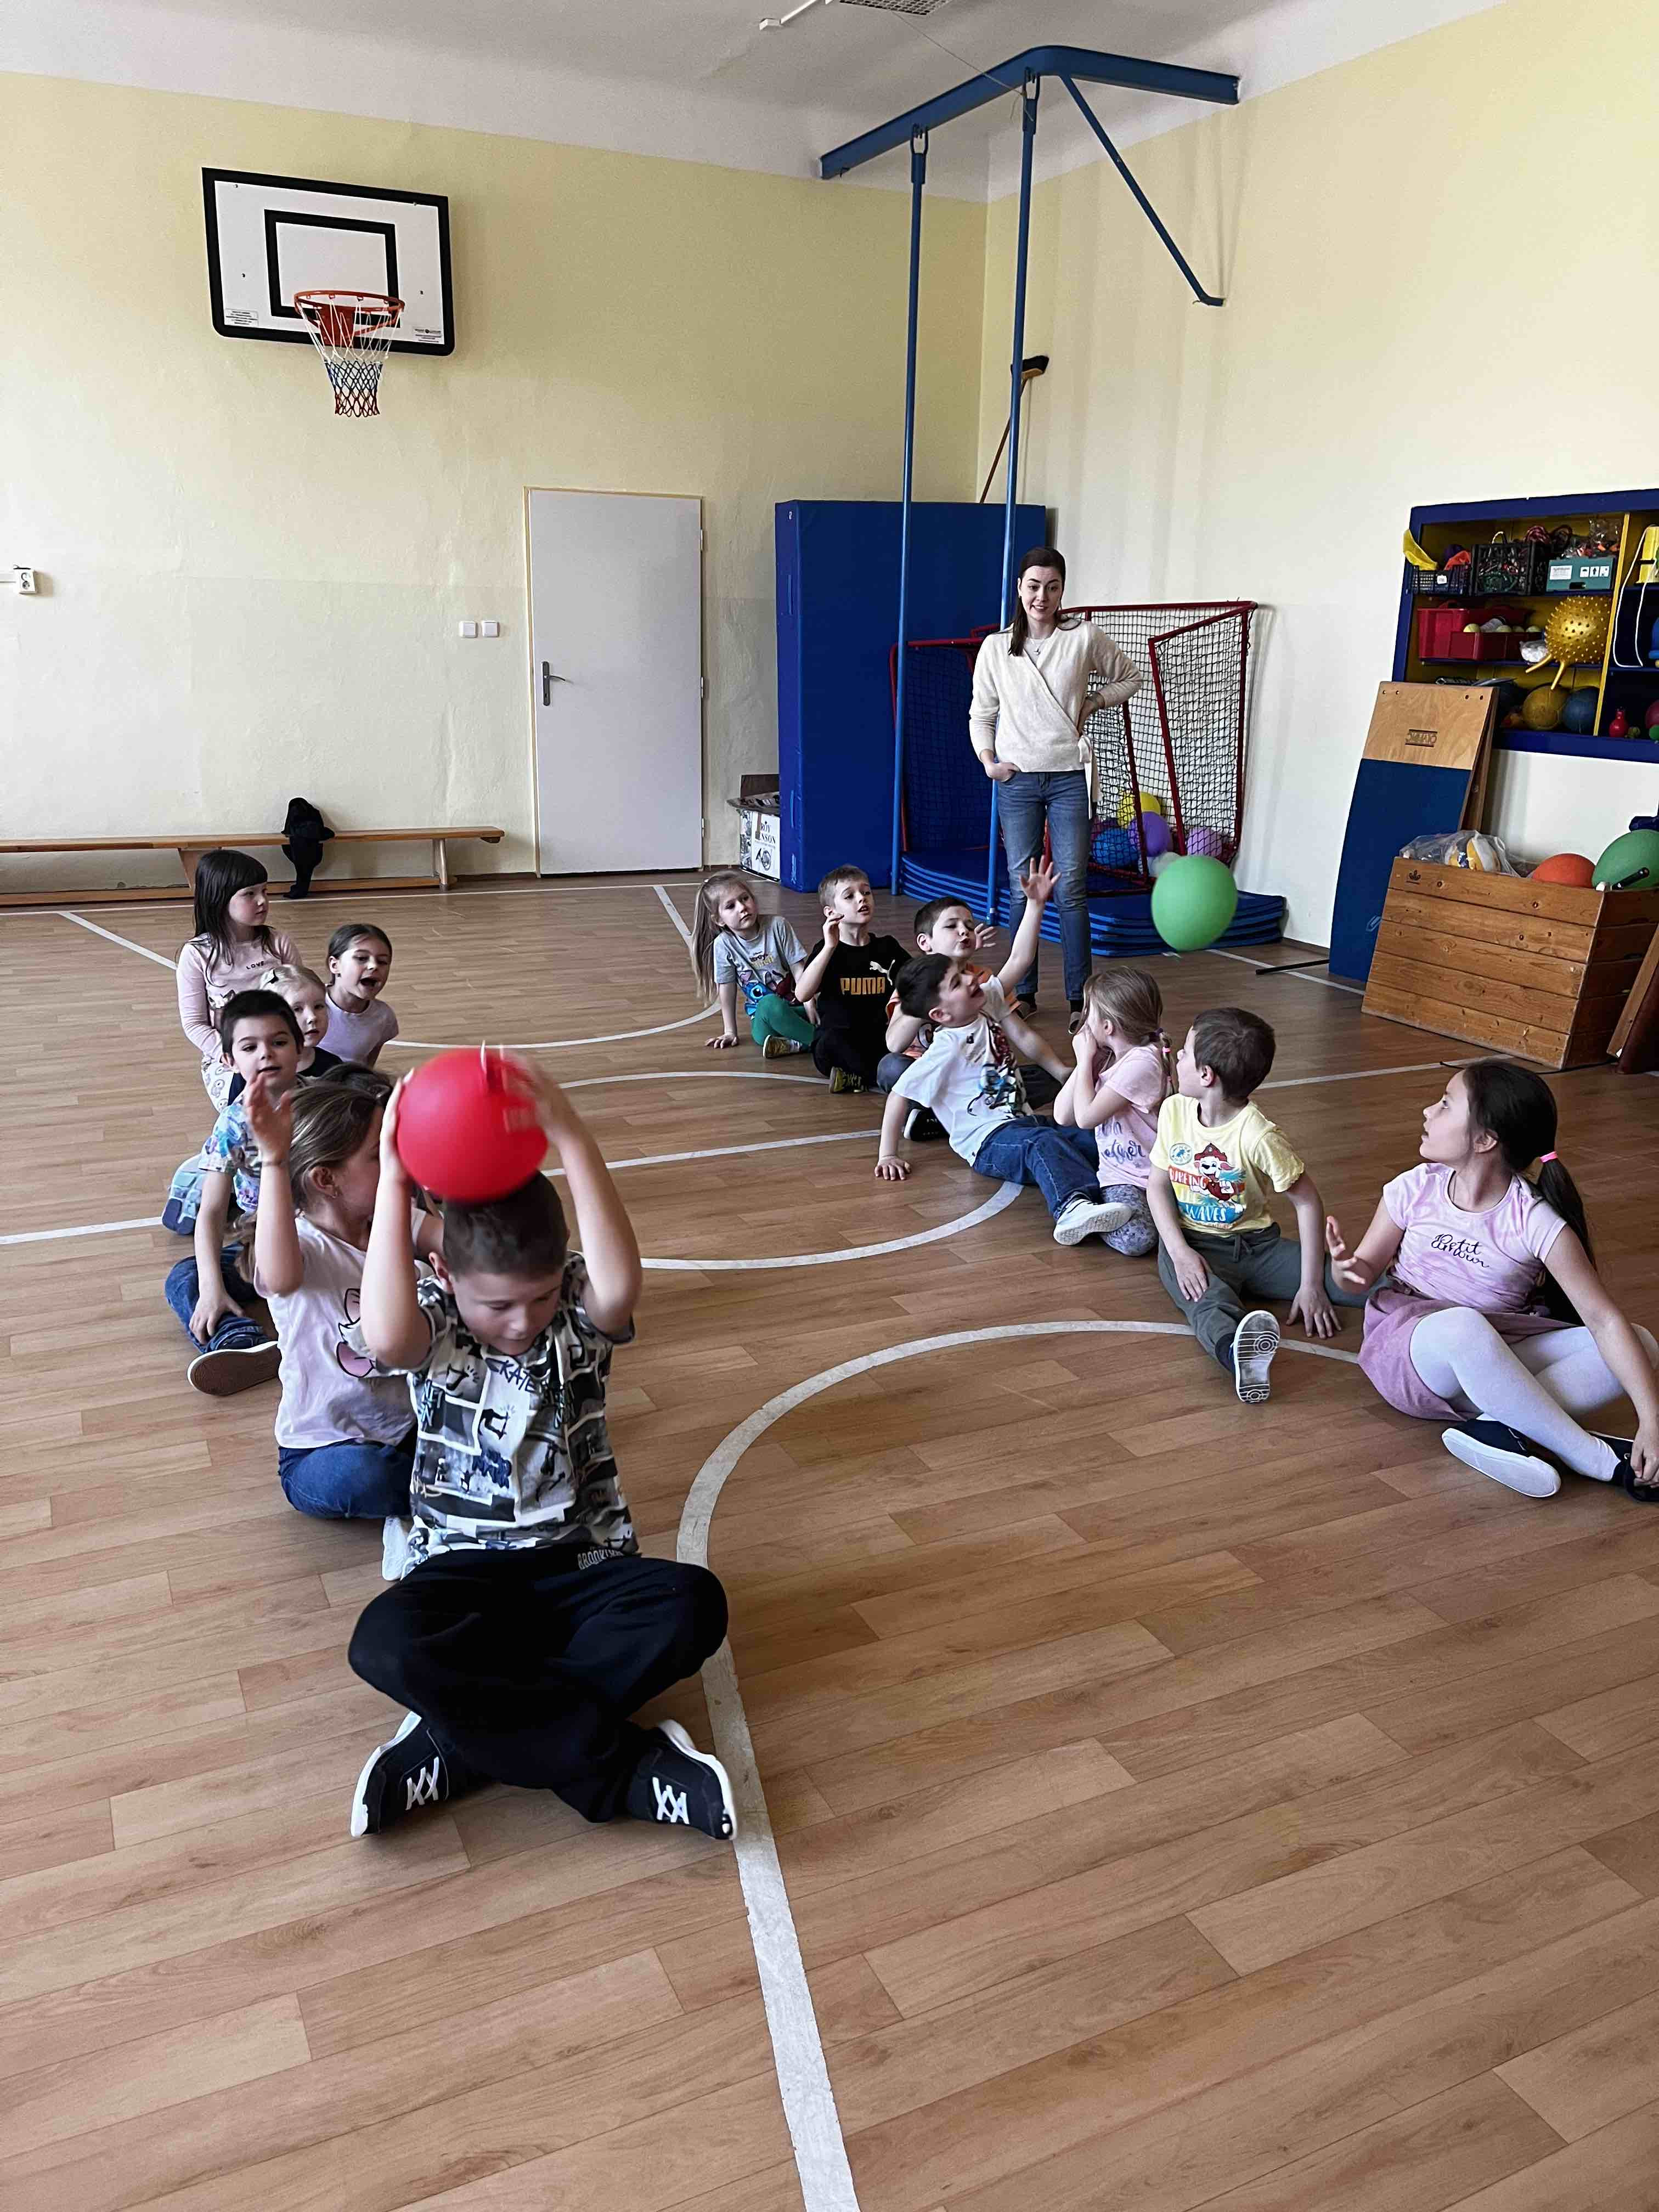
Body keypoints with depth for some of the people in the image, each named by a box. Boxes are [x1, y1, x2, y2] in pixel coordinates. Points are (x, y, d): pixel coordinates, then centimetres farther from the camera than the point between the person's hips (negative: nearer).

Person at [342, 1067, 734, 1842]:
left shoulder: (577, 1314, -5)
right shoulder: (433, 1323, -6)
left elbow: (620, 1287, -32)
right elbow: (385, 1339, -33)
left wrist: (570, 1138, -39)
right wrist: (394, 1180, -32)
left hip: (580, 1567, 1)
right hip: (463, 1571, -1)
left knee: (694, 1606, -28)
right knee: (384, 1644, -34)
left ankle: (465, 1738, -22)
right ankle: (627, 1768, -28)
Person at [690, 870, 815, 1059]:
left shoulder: (777, 925, -7)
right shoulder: (723, 944, -8)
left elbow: (799, 968, -4)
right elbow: (727, 990, -1)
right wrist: (730, 1032, 1)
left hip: (796, 1008, 1)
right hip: (763, 1017, -1)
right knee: (770, 1004, -37)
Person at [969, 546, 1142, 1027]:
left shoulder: (1085, 637, 0)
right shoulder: (996, 647, 4)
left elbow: (1129, 678, 15)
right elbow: (981, 713, 12)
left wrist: (1093, 702, -1)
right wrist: (987, 760, -3)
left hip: (1069, 777, -2)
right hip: (1017, 778, 2)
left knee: (1070, 888, -5)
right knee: (1022, 888, 4)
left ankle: (1079, 998, 1)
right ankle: (1023, 992, 14)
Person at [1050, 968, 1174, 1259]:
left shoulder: (1143, 1062, -17)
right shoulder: (1106, 1057, 8)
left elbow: (1086, 1117, -20)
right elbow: (1063, 1116, 4)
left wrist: (1086, 1058, -9)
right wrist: (1085, 1061, -1)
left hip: (1152, 1177, -4)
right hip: (1118, 1174, 4)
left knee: (1135, 1238, -31)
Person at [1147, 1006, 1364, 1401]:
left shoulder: (1257, 1136, -15)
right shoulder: (1175, 1110, -1)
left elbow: (1307, 1202, -10)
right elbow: (1158, 1184, 4)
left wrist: (1310, 1285, -14)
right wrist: (1179, 1252, -12)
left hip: (1253, 1244, 1)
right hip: (1191, 1244, -1)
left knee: (1350, 1280, -27)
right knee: (1211, 1302, -39)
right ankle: (1236, 1351, -68)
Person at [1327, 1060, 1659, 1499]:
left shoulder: (1536, 1223, -12)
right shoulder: (1416, 1189, -6)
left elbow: (1605, 1320, -16)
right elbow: (1366, 1271, 3)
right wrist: (1347, 1269, -23)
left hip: (1499, 1357, 1)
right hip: (1406, 1349, -1)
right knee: (1461, 1326, -39)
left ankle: (1500, 1423, -33)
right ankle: (1601, 1459, -26)